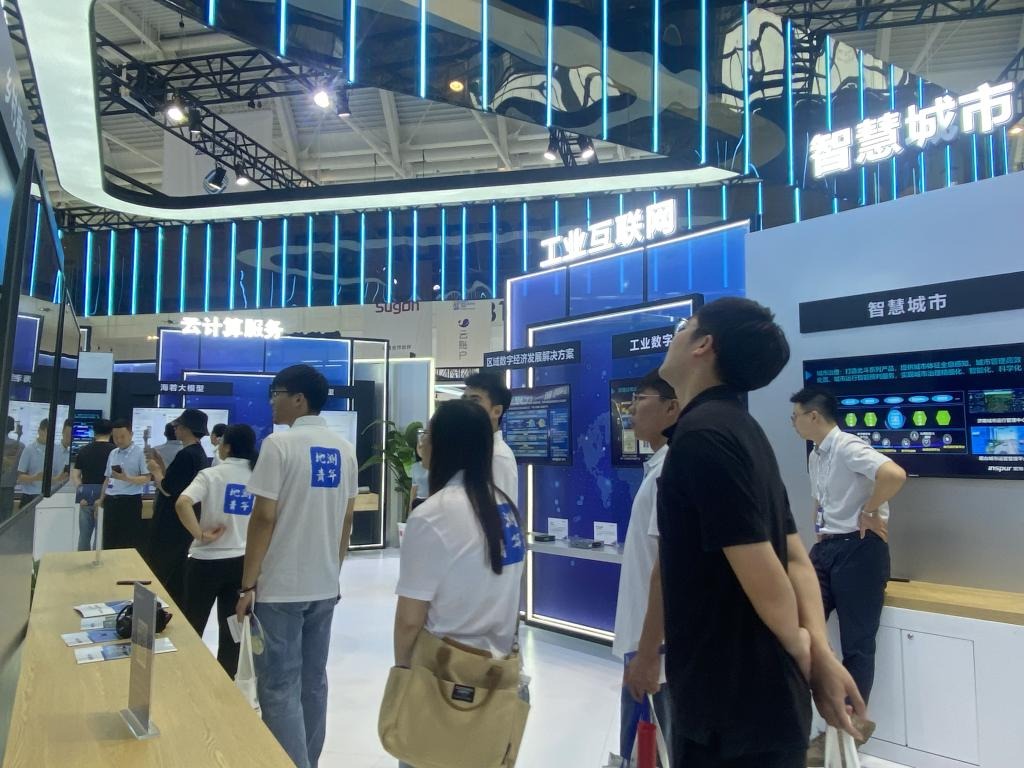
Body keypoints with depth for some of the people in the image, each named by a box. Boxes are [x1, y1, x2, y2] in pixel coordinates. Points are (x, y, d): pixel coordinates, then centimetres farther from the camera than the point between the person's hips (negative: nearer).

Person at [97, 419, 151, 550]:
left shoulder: (139, 453, -6)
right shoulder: (112, 453, 13)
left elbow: (146, 478, -10)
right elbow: (107, 478, 20)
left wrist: (127, 478, -24)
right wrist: (101, 499, 16)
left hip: (130, 501, -6)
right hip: (111, 501, 6)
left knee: (130, 542, -3)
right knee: (109, 541, 10)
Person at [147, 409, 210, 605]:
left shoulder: (186, 455, -20)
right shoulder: (199, 454, 11)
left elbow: (167, 489, -21)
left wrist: (156, 471, -5)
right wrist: (160, 466, 13)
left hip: (171, 525, -10)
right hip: (184, 523, 10)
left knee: (160, 574, 0)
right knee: (177, 575, 15)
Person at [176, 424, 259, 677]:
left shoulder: (212, 474, -11)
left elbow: (182, 504, -26)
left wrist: (201, 535, -18)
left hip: (207, 560, -3)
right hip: (243, 560, 4)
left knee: (192, 624, 14)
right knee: (231, 626, 14)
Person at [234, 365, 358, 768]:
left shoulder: (279, 444, -13)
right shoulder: (344, 449, 6)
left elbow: (264, 518, -14)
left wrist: (247, 585, -7)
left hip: (280, 587, -6)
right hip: (324, 585, 6)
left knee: (279, 688, 2)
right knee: (313, 681, 15)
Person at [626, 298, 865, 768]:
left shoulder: (702, 434, -22)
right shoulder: (736, 428, 8)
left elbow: (763, 575, -24)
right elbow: (795, 558, 8)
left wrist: (799, 648, -5)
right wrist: (819, 648, -3)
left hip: (734, 703, -9)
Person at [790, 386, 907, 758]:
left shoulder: (848, 448, -17)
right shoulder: (815, 457, 11)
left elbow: (895, 475, -33)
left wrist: (869, 513, -20)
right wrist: (821, 535, 16)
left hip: (858, 549, -9)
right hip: (826, 547, 9)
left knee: (856, 642, 4)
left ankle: (850, 724, 19)